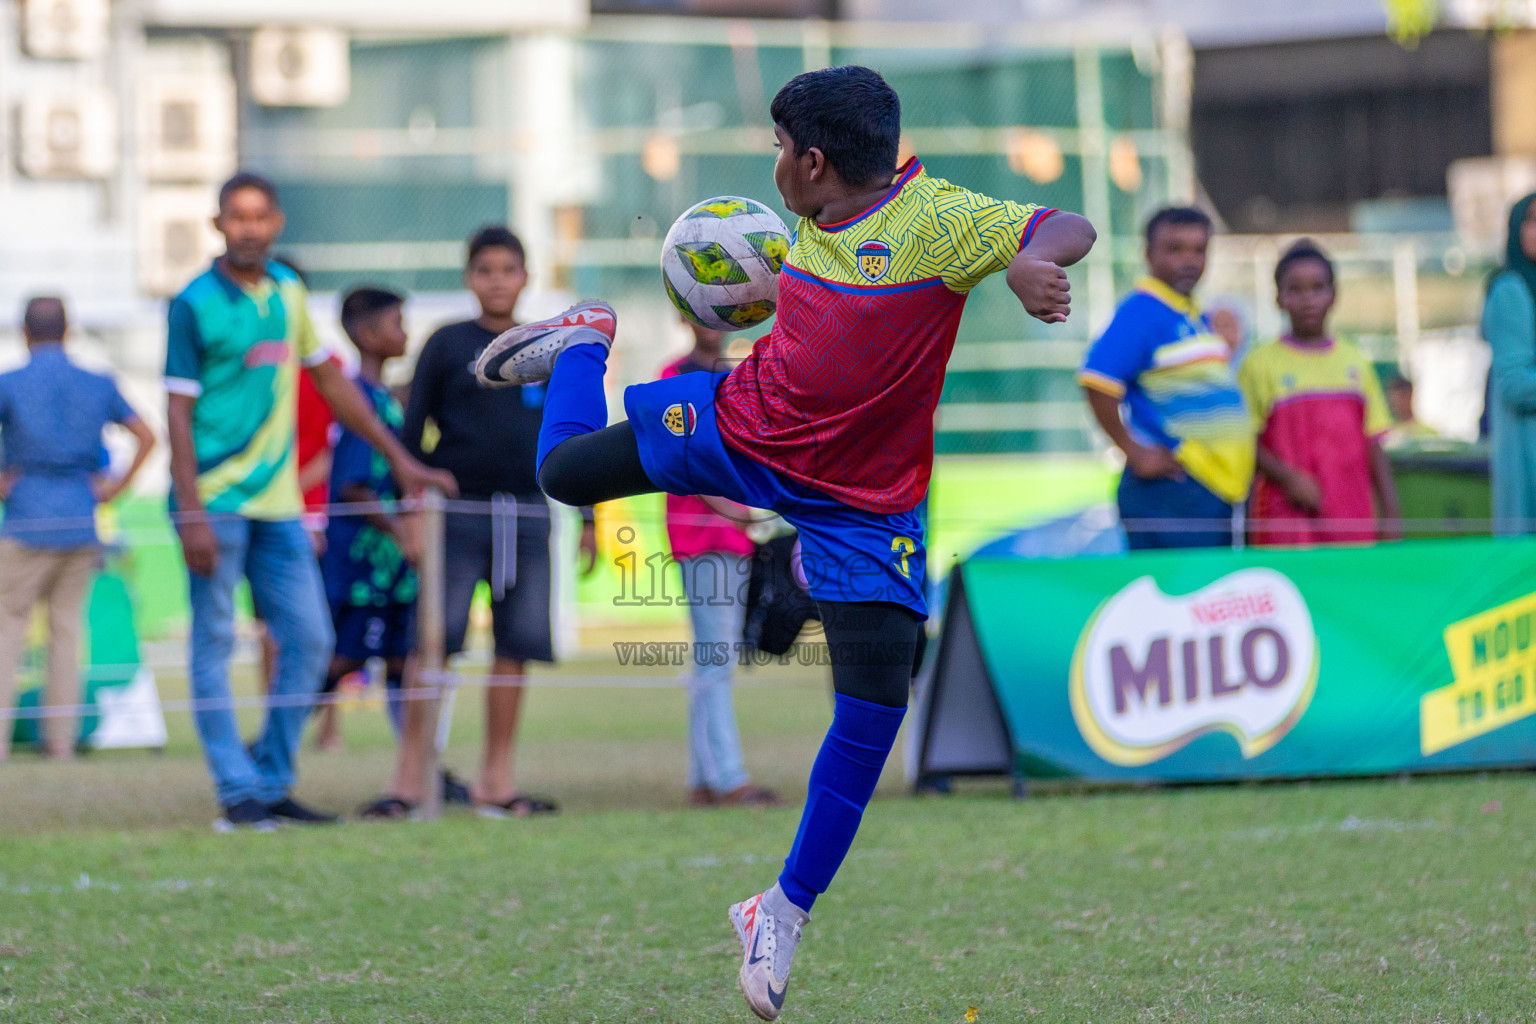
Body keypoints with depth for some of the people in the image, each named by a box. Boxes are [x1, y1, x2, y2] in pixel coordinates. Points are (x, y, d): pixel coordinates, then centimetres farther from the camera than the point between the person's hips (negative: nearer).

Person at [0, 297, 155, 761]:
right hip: (82, 527, 4)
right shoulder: (98, 385, 7)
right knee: (66, 628, 8)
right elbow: (146, 435, 6)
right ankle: (60, 739, 5)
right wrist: (116, 486, 8)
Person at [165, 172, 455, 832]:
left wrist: (399, 458, 20)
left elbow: (331, 381, 21)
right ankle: (238, 794, 0)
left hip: (278, 504, 6)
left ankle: (272, 783, 13)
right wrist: (192, 516, -16)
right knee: (214, 646, -3)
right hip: (215, 500, -6)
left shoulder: (288, 293, 11)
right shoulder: (195, 305, -7)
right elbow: (178, 413, -9)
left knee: (308, 641, 3)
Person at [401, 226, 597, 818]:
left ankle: (496, 779, 10)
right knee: (436, 638, -8)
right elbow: (413, 431, 2)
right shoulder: (448, 346, 3)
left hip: (527, 513, 4)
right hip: (459, 509, -4)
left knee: (517, 643, 2)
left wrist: (587, 518, 15)